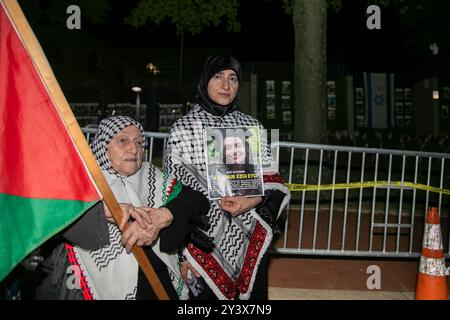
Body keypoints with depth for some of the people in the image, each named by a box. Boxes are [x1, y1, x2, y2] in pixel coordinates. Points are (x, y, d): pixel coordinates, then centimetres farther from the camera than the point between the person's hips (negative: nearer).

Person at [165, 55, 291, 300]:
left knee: (252, 294, 13)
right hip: (204, 244, -2)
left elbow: (270, 180, 6)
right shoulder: (182, 129, -3)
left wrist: (251, 202, -16)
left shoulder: (252, 126, 6)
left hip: (250, 243, 3)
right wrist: (182, 252, -7)